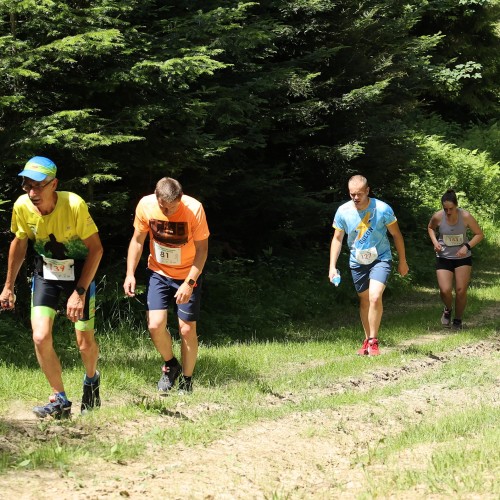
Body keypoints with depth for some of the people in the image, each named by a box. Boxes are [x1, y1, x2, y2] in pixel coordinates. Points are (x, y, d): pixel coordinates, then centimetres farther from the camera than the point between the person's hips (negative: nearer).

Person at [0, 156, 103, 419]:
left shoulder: (74, 205, -29)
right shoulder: (22, 206, -18)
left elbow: (95, 248, -19)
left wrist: (79, 292, -23)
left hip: (79, 271, -2)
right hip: (45, 271, 3)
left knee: (85, 342, 1)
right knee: (41, 337, -14)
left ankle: (91, 380, 37)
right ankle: (60, 401, 3)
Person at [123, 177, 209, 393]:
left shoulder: (194, 209, -25)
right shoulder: (145, 205, -17)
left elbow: (202, 249, -16)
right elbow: (137, 240, -1)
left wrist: (189, 283, -22)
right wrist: (130, 274, -7)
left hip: (188, 276, -2)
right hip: (159, 273, 2)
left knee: (187, 330, -2)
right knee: (155, 325, -11)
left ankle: (186, 381, 18)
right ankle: (170, 365, 18)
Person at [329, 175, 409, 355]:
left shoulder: (382, 209, -16)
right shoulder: (343, 211, -10)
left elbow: (396, 234, -3)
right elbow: (337, 238, 2)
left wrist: (402, 261, 2)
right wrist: (332, 266, -5)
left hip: (380, 259, -3)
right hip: (357, 262, 3)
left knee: (375, 297, -21)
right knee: (364, 300, 12)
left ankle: (373, 341, -9)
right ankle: (367, 340, 26)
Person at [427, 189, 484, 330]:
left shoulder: (465, 216, -17)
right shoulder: (438, 217, -13)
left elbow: (479, 234, -5)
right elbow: (430, 228, 12)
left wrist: (467, 246, -19)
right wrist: (435, 242, -6)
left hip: (463, 258, 0)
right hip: (444, 258, 0)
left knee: (461, 290, -5)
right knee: (445, 290, -13)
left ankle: (458, 320, 17)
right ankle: (448, 310, 21)